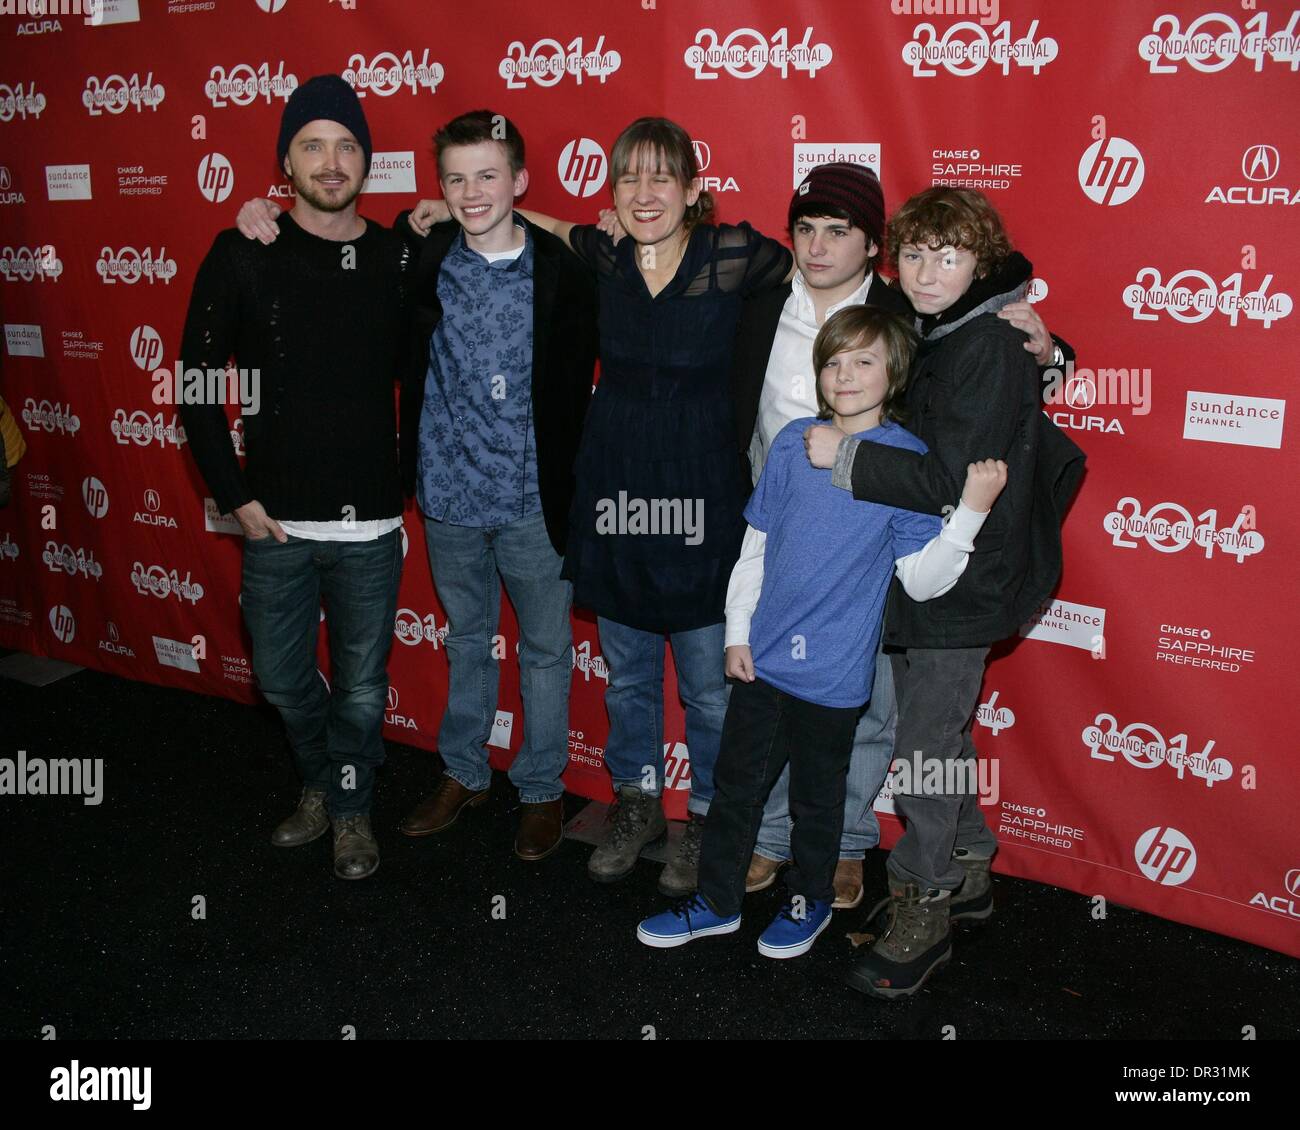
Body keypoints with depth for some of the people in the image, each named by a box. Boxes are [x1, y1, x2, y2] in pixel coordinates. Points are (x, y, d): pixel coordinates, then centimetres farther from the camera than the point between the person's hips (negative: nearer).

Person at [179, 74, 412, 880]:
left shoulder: (400, 259, -2)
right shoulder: (243, 256, -4)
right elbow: (197, 383, 0)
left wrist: (414, 478, -1)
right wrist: (236, 496, -3)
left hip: (370, 524, 0)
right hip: (275, 520, 1)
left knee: (362, 687, 11)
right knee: (283, 677, 15)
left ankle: (351, 807, 35)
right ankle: (324, 781, 42)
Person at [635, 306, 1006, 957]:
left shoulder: (908, 460, -10)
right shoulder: (793, 443, 0)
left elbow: (922, 580, -14)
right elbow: (756, 545, 8)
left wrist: (972, 509, -25)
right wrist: (738, 631, 7)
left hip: (833, 672, -4)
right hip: (762, 657, 4)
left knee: (816, 797, 15)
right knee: (735, 783, 15)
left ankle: (809, 901, 39)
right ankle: (717, 902, 34)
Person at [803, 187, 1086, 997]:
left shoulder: (988, 346, -18)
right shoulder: (936, 335, 10)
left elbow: (955, 482, -25)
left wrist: (848, 458, -24)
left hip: (962, 580, -9)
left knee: (926, 744, -2)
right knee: (941, 731, 19)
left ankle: (923, 914, 14)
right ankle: (966, 871, 37)